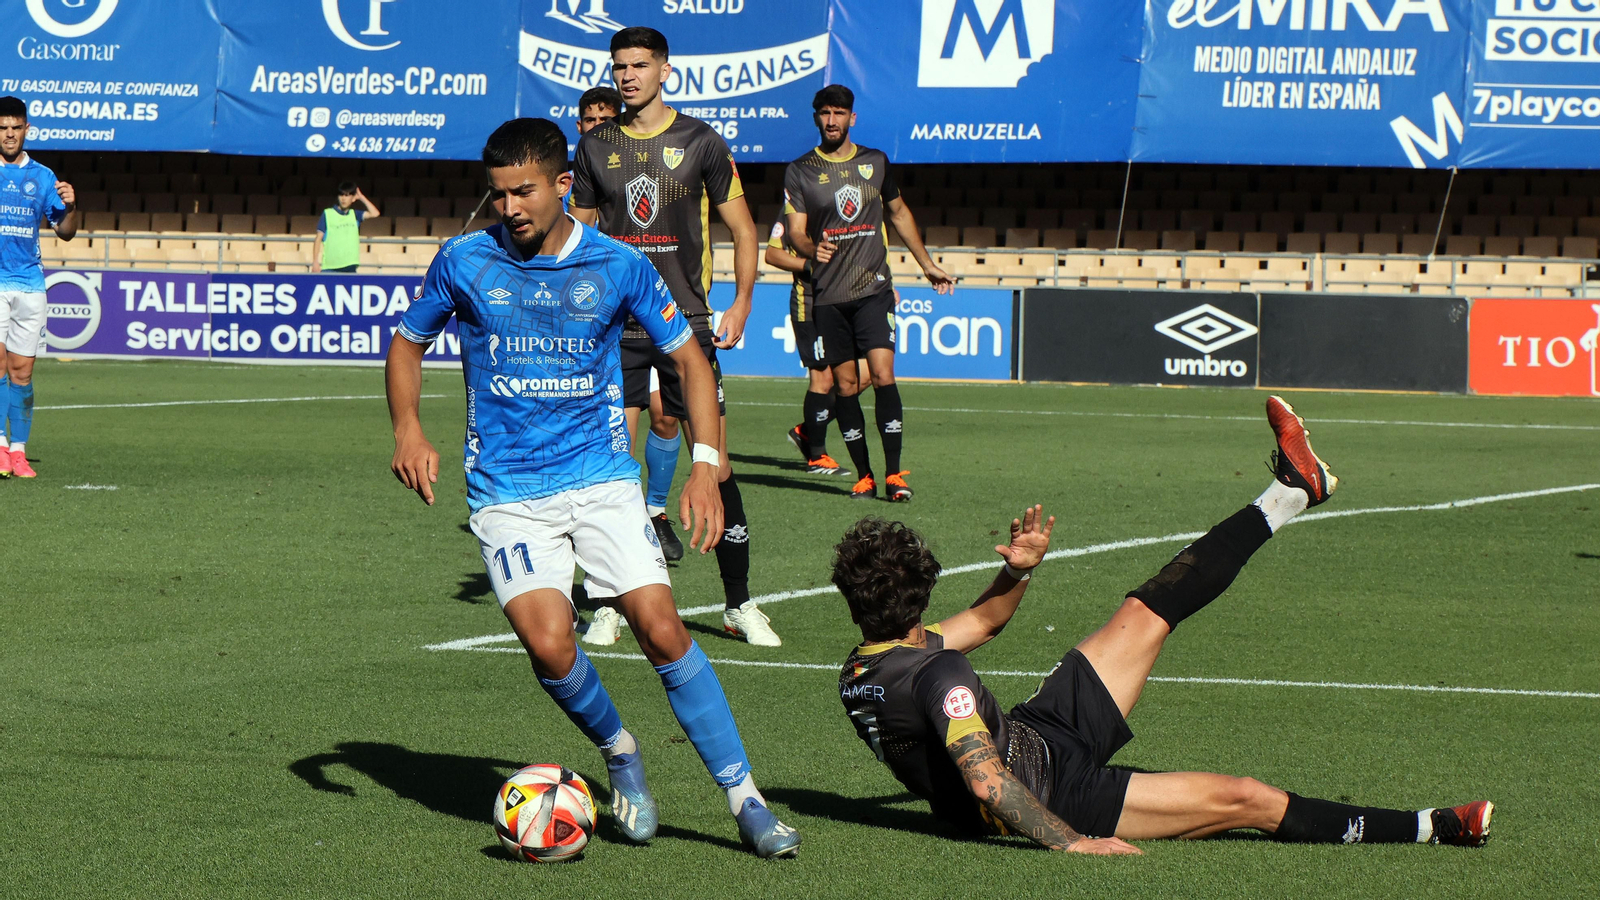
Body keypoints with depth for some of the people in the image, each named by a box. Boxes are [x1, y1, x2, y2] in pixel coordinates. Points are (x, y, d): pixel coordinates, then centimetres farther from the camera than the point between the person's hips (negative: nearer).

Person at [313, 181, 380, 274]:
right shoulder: (327, 213, 4)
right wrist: (315, 262, -3)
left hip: (349, 267, 2)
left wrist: (361, 197, 5)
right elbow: (318, 239, 3)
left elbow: (374, 213, -2)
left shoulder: (354, 215, 12)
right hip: (329, 268, -2)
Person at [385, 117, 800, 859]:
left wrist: (706, 465, -4)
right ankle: (619, 754, 11)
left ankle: (744, 799, -4)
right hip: (506, 490, 0)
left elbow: (689, 359, 8)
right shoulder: (464, 262, -1)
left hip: (602, 477, 0)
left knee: (662, 629, -14)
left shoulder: (618, 266, -1)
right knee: (549, 645, -20)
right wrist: (408, 431, -4)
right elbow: (407, 344, 14)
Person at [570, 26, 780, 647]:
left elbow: (742, 228, 7)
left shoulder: (700, 142, 1)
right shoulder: (596, 147, 7)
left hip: (687, 322, -1)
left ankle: (739, 603, 4)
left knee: (715, 465, -5)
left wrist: (741, 304, -2)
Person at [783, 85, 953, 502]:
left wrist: (927, 264, 29)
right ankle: (864, 476, 7)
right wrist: (811, 248, -24)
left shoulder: (875, 162, 11)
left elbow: (898, 212, 25)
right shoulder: (800, 171, 5)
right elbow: (795, 230, -1)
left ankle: (894, 474, -12)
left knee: (883, 375, -13)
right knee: (846, 385, 0)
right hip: (828, 295, 0)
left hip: (873, 287, 0)